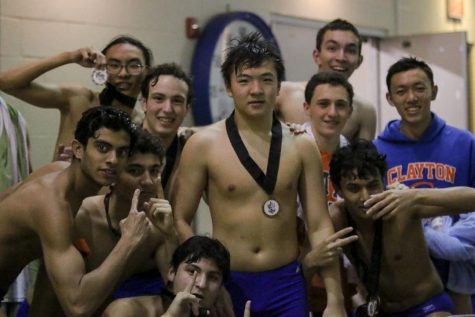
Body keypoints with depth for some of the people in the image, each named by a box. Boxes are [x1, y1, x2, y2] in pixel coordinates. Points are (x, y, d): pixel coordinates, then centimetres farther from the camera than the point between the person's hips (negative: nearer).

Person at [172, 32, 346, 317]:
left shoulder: (301, 146, 2)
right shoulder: (204, 144, -4)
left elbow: (319, 225, 2)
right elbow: (180, 220, -2)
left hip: (287, 282, 2)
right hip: (226, 283, -1)